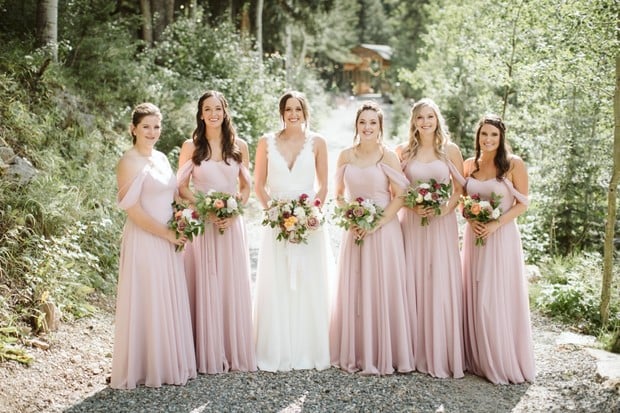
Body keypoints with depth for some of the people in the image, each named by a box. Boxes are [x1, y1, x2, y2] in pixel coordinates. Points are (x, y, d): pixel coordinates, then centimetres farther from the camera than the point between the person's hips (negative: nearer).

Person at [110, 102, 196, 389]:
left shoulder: (161, 158, 12)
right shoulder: (130, 162, -11)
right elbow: (133, 209, -16)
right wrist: (166, 233, -14)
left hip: (168, 242, 8)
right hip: (144, 241, -8)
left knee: (171, 303, 12)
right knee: (147, 304, 0)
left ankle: (169, 364, 24)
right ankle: (144, 369, 12)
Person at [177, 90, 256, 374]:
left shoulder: (239, 146, 6)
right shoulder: (191, 146, 0)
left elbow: (245, 186, 11)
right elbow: (182, 188, 1)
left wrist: (233, 213, -5)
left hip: (232, 224, 2)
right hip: (202, 224, -2)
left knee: (234, 287, 5)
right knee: (205, 287, 0)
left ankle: (236, 353, 17)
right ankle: (208, 356, 11)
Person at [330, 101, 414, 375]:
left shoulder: (388, 157, -4)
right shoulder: (346, 156, 6)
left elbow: (399, 197, -6)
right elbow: (339, 194, 12)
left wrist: (376, 224, -14)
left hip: (383, 230, -3)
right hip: (353, 231, 3)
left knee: (382, 290, -1)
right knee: (353, 291, 6)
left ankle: (383, 354, 11)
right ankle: (354, 353, 17)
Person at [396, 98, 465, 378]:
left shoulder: (451, 151, 4)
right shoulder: (403, 151, 7)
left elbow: (460, 189, 5)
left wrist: (444, 209, -12)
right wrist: (413, 206, -10)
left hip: (442, 224, -1)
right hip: (411, 223, 1)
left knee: (441, 285, -3)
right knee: (412, 284, 0)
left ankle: (442, 355, 6)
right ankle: (416, 353, 10)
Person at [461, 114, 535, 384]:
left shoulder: (514, 164, -5)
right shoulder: (469, 165, 7)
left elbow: (522, 204, -5)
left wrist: (496, 224, -17)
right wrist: (471, 220, -6)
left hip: (502, 236, -4)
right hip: (474, 235, 4)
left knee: (499, 298, -2)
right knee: (475, 297, 7)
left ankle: (505, 361, 11)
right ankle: (477, 358, 19)